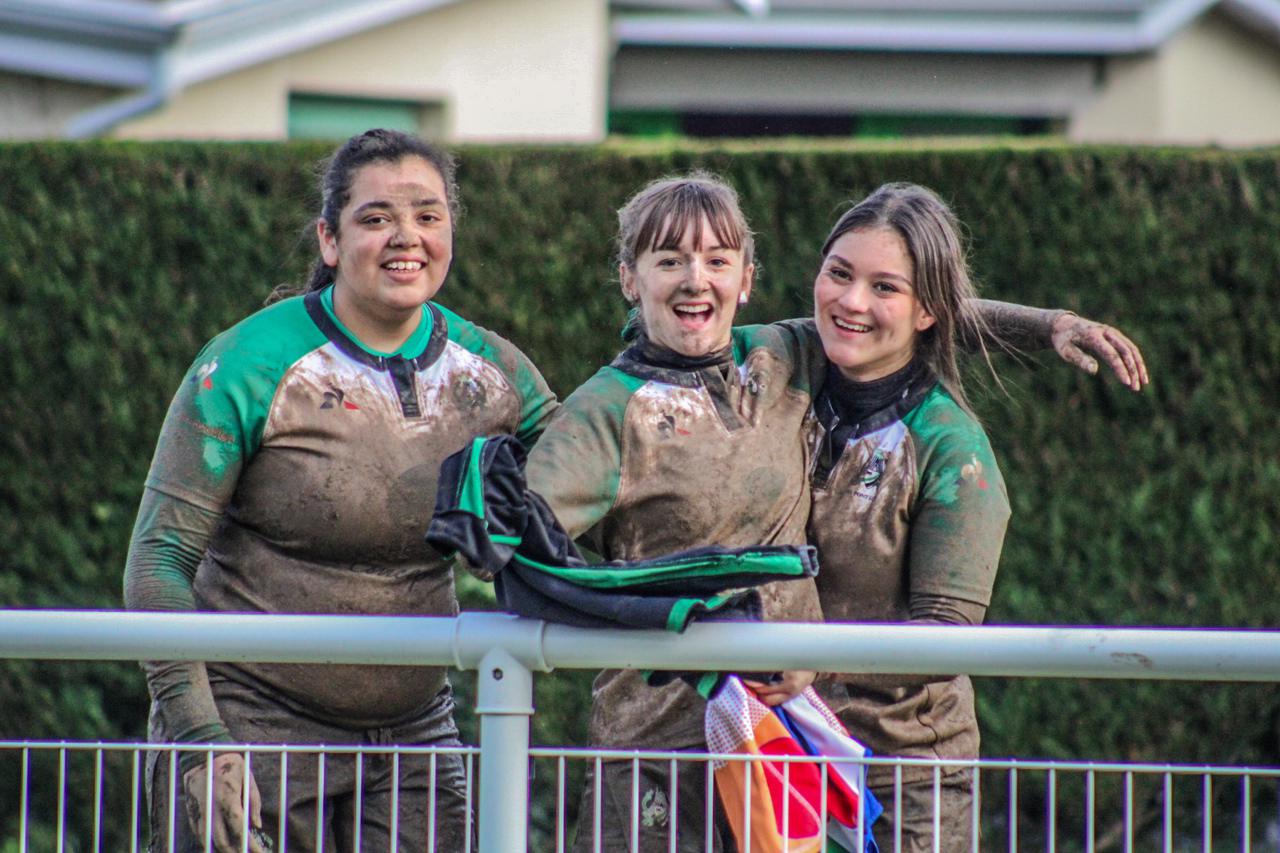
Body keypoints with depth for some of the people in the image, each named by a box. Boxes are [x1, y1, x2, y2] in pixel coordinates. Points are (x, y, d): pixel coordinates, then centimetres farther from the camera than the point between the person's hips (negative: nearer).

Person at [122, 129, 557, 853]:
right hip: (256, 723, -4)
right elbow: (160, 556, -9)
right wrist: (196, 738, -18)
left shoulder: (493, 373, 4)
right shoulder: (253, 365, -9)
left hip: (416, 733, 4)